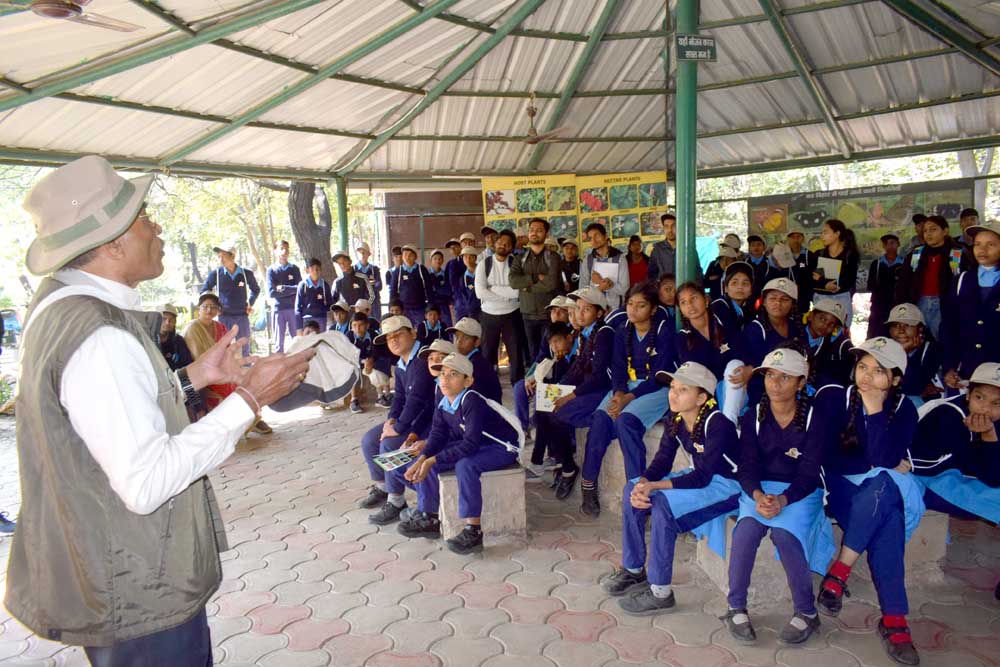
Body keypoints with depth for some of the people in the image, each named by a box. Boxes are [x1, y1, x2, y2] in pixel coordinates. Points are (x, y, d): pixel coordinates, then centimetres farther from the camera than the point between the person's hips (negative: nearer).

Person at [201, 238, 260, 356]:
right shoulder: (216, 274, -2)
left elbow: (256, 290, 19)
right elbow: (204, 292, 13)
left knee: (244, 350, 6)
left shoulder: (246, 273, -1)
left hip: (242, 316, 1)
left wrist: (250, 304, 9)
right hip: (224, 317, 0)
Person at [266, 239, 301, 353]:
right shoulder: (271, 270, 5)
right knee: (279, 342, 4)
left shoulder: (294, 268, 9)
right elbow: (271, 292, -6)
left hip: (293, 308, 1)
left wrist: (283, 288, -10)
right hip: (278, 309, -1)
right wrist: (291, 290, -9)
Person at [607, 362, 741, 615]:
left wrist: (653, 486, -33)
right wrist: (642, 484, -26)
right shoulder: (674, 418, -5)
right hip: (699, 476, 8)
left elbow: (702, 477, -28)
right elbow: (662, 460, -5)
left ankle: (660, 592, -15)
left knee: (663, 503, -28)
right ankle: (634, 569, 8)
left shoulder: (717, 423, -27)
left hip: (727, 484, -8)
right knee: (632, 489, -4)